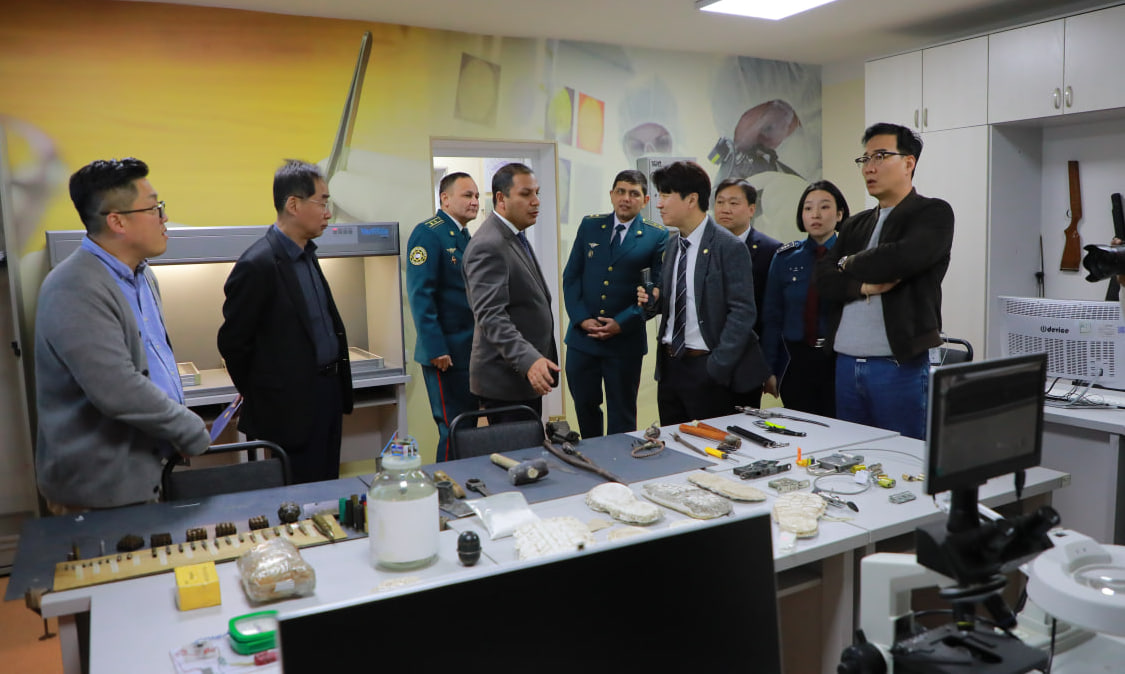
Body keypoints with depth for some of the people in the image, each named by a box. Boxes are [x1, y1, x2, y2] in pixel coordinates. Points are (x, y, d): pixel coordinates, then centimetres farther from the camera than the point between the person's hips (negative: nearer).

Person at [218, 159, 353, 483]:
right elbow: (232, 342, -13)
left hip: (329, 393, 8)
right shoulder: (258, 265, -18)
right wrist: (262, 399, -1)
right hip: (292, 410, -8)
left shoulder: (307, 253, 9)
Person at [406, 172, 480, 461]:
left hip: (472, 351, 9)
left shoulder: (467, 238, 15)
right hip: (446, 353, -8)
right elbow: (420, 295, -18)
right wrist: (436, 350, -22)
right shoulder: (428, 234, -12)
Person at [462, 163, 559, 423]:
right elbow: (491, 317, -28)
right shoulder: (488, 246, -18)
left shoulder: (515, 237, 14)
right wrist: (529, 360, -38)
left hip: (527, 375, 10)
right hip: (506, 380, -10)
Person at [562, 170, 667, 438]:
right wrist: (581, 318, -7)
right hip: (582, 336, 3)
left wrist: (621, 323, -12)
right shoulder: (590, 226, 7)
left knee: (622, 415, 9)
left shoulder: (657, 236, -1)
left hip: (625, 339, -2)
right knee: (584, 406, 13)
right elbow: (571, 276, 6)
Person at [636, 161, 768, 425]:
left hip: (705, 367, -6)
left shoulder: (729, 247, -12)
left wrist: (717, 368, -18)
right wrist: (654, 300, -3)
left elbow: (742, 313, -15)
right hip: (669, 364, 7)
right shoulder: (671, 243, 10)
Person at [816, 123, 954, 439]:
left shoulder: (933, 213, -1)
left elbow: (899, 259, -20)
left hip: (899, 365, -6)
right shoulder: (855, 225, 16)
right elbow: (824, 280, 5)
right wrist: (865, 285, -13)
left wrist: (850, 264, -2)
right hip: (845, 363, 6)